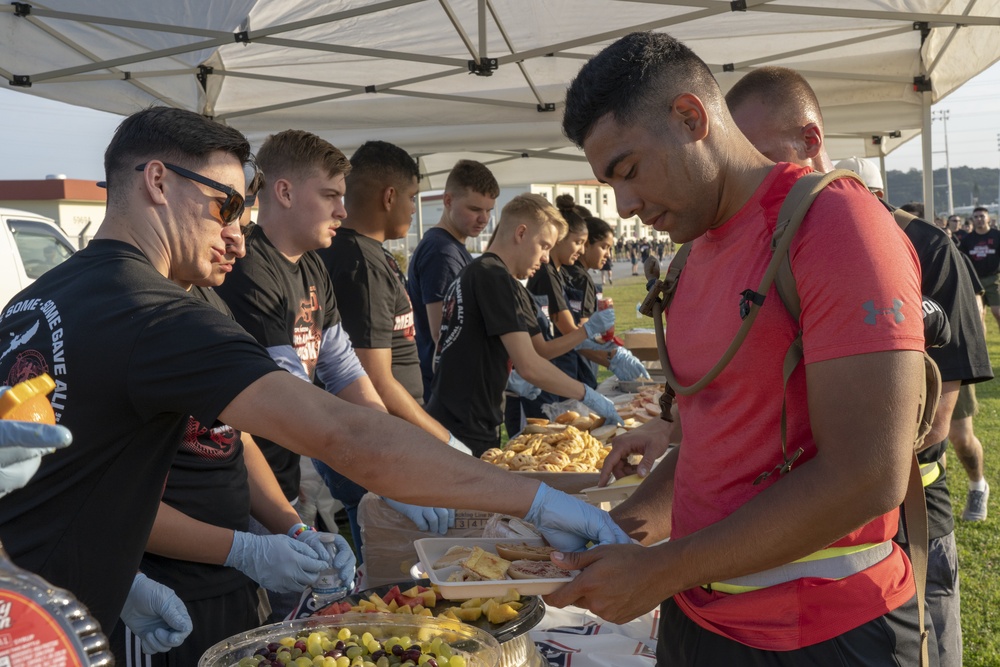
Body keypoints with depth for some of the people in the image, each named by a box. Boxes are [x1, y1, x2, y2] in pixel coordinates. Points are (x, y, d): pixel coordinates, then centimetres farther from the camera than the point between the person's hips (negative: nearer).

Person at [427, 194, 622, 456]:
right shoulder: (494, 277, -16)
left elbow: (540, 349, 18)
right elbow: (530, 367, -21)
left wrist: (589, 329, 8)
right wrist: (588, 395, -10)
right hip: (464, 435, -10)